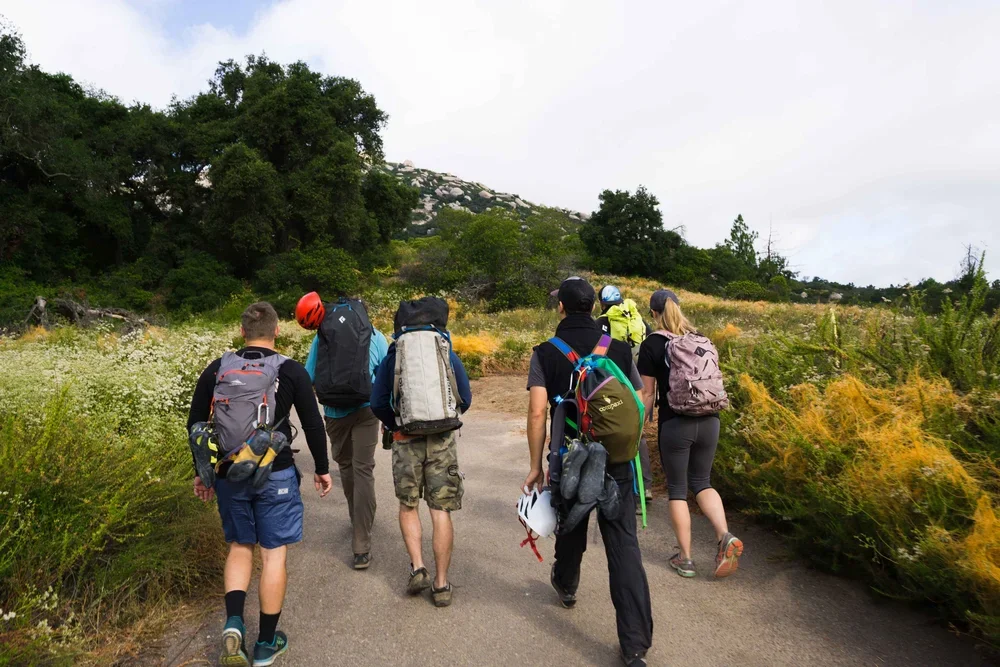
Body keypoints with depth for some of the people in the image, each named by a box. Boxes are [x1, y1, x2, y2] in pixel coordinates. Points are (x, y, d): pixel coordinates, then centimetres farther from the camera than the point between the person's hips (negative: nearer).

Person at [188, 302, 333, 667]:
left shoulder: (216, 369, 2)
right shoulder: (292, 371, -7)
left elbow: (195, 424, 6)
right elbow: (313, 424, -5)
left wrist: (202, 471, 18)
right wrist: (322, 469, 8)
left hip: (229, 474, 3)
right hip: (275, 474, -3)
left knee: (240, 546, 21)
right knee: (273, 553, 8)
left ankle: (233, 623, 4)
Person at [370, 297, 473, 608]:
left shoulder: (392, 357, 5)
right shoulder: (448, 354, 6)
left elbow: (378, 404, 5)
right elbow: (466, 400, 9)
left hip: (407, 440, 0)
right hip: (444, 440, 1)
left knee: (408, 505, 19)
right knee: (441, 511, 7)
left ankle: (418, 568, 9)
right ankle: (441, 585, 14)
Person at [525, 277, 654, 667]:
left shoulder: (546, 353, -6)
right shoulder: (620, 349, 0)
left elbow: (537, 411, -13)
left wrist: (535, 466, -6)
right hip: (617, 462, 0)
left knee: (570, 530, 23)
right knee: (623, 544, 3)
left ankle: (566, 586, 50)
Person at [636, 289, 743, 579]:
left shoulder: (651, 345, -7)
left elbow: (647, 393, -7)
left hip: (675, 424, -4)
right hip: (709, 421, 5)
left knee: (677, 488, 9)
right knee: (702, 482, 19)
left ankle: (685, 558, 16)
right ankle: (726, 536, -1)